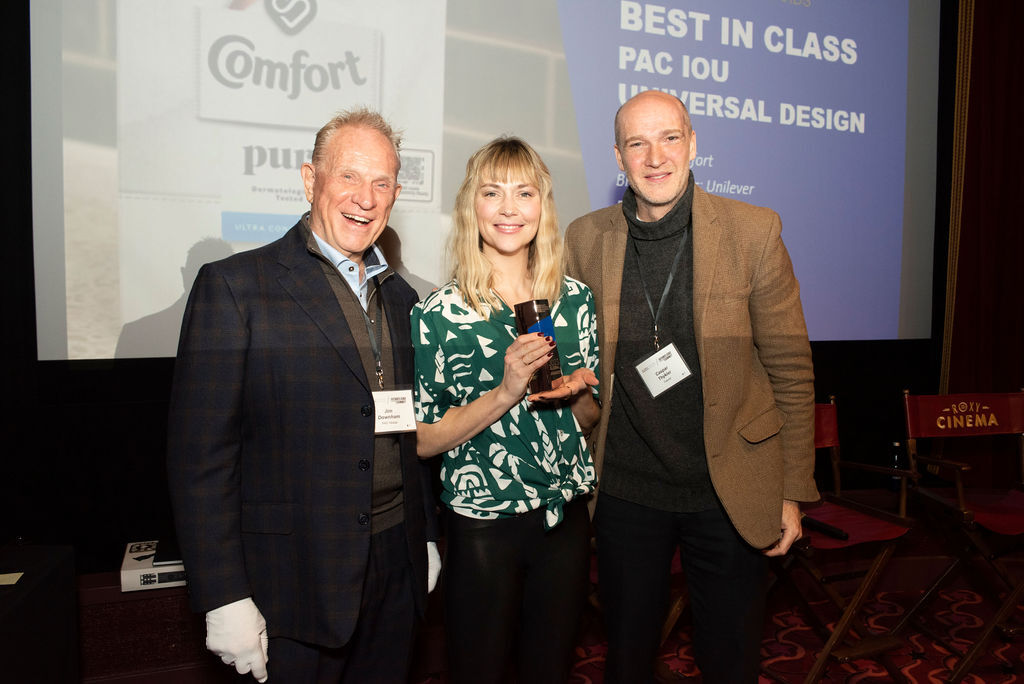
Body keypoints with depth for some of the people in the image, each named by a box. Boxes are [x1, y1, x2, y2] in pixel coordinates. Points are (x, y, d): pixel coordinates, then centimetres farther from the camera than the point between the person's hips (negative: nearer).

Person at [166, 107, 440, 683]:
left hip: (398, 568, 6)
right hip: (295, 580, -5)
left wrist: (428, 537, 13)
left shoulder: (400, 296, 8)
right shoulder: (235, 286, -10)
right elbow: (200, 455, -13)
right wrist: (224, 598, -14)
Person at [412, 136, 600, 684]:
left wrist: (575, 392, -12)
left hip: (566, 516, 3)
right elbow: (421, 440, -10)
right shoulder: (439, 314, -10)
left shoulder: (575, 300, 0)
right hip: (481, 526, -3)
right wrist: (504, 394, -22)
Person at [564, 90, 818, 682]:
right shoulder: (584, 239, -3)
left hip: (731, 491, -1)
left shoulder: (755, 232, -8)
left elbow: (792, 370, -3)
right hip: (624, 490, 2)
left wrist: (793, 493, -3)